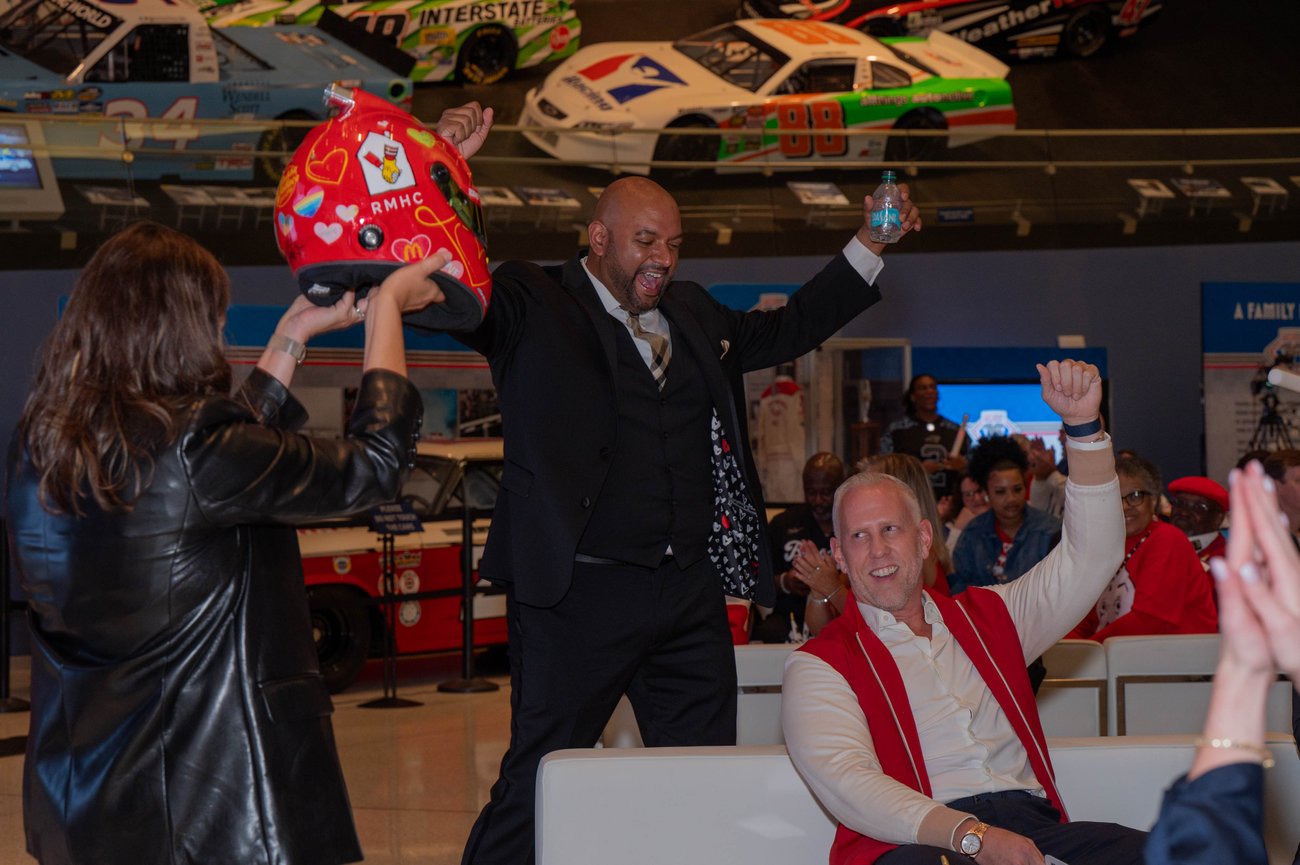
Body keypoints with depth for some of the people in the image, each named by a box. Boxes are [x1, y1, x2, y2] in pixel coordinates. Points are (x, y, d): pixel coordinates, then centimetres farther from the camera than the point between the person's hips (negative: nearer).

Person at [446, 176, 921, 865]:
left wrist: (868, 246, 26)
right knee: (537, 785, -4)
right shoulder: (531, 305, -1)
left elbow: (786, 329, 31)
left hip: (692, 593, 6)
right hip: (579, 594, -6)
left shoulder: (693, 314, 19)